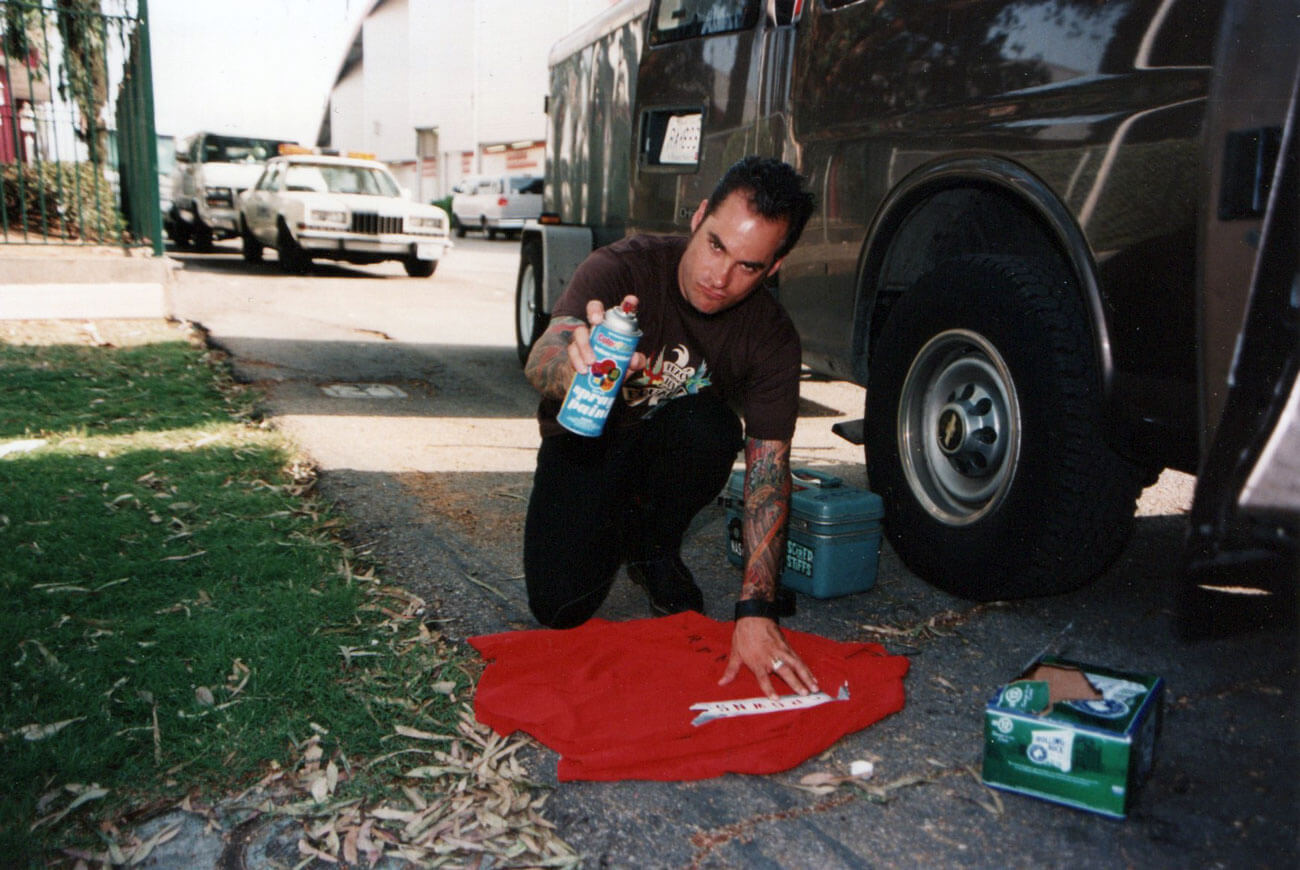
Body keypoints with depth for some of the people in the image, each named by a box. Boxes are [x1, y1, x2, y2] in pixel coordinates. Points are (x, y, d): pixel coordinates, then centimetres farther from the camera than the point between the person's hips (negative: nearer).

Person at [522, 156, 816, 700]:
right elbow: (539, 362, -39)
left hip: (670, 451, 2)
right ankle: (614, 525, 14)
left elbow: (769, 472, -22)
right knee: (560, 608, -20)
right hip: (584, 442, -1)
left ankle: (653, 547, -4)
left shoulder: (772, 339, -19)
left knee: (712, 427, -33)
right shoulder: (624, 268, -25)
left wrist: (755, 611, -31)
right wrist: (578, 363, -66)